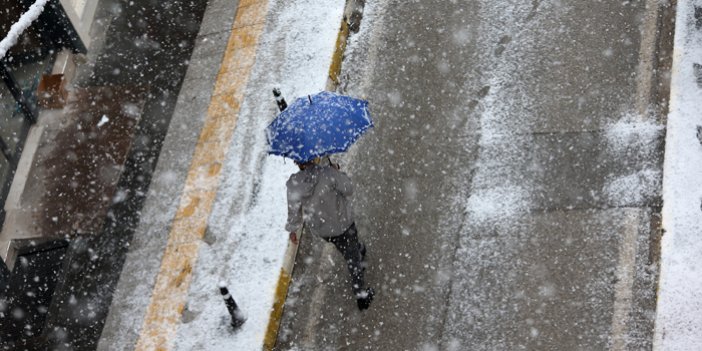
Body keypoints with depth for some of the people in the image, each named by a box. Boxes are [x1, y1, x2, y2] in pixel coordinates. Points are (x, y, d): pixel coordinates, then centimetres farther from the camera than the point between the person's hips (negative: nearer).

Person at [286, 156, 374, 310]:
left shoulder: (293, 184, -26)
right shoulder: (329, 174, -36)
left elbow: (294, 211, -10)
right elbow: (348, 190, -18)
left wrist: (292, 229, 8)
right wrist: (337, 171, -3)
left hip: (317, 227, 3)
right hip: (341, 224, -3)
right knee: (352, 257, 21)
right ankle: (360, 294, 33)